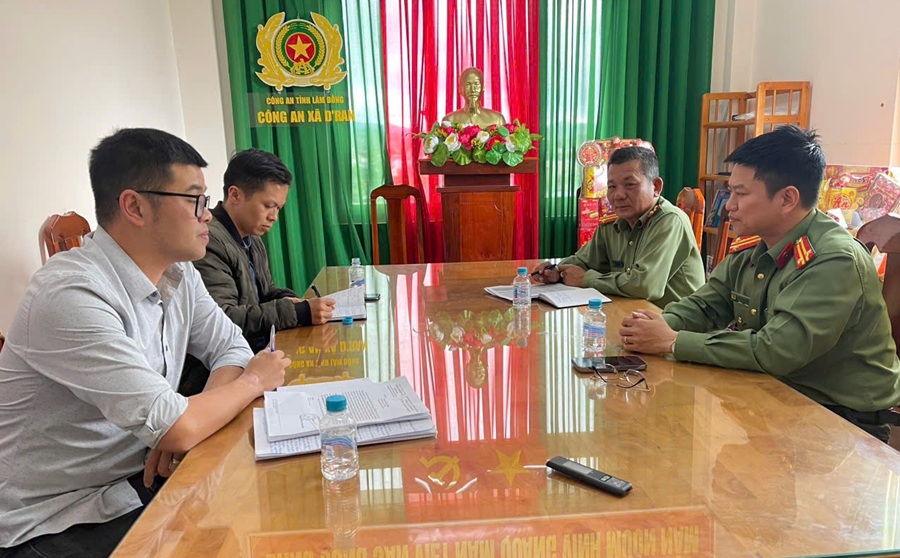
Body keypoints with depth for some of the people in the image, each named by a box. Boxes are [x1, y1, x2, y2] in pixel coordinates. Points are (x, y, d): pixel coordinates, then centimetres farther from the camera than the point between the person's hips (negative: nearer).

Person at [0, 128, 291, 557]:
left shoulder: (178, 274, -2)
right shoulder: (71, 293, -27)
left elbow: (231, 347, 7)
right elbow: (177, 428, -30)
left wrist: (192, 424, -13)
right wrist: (254, 381, -11)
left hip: (140, 478, 7)